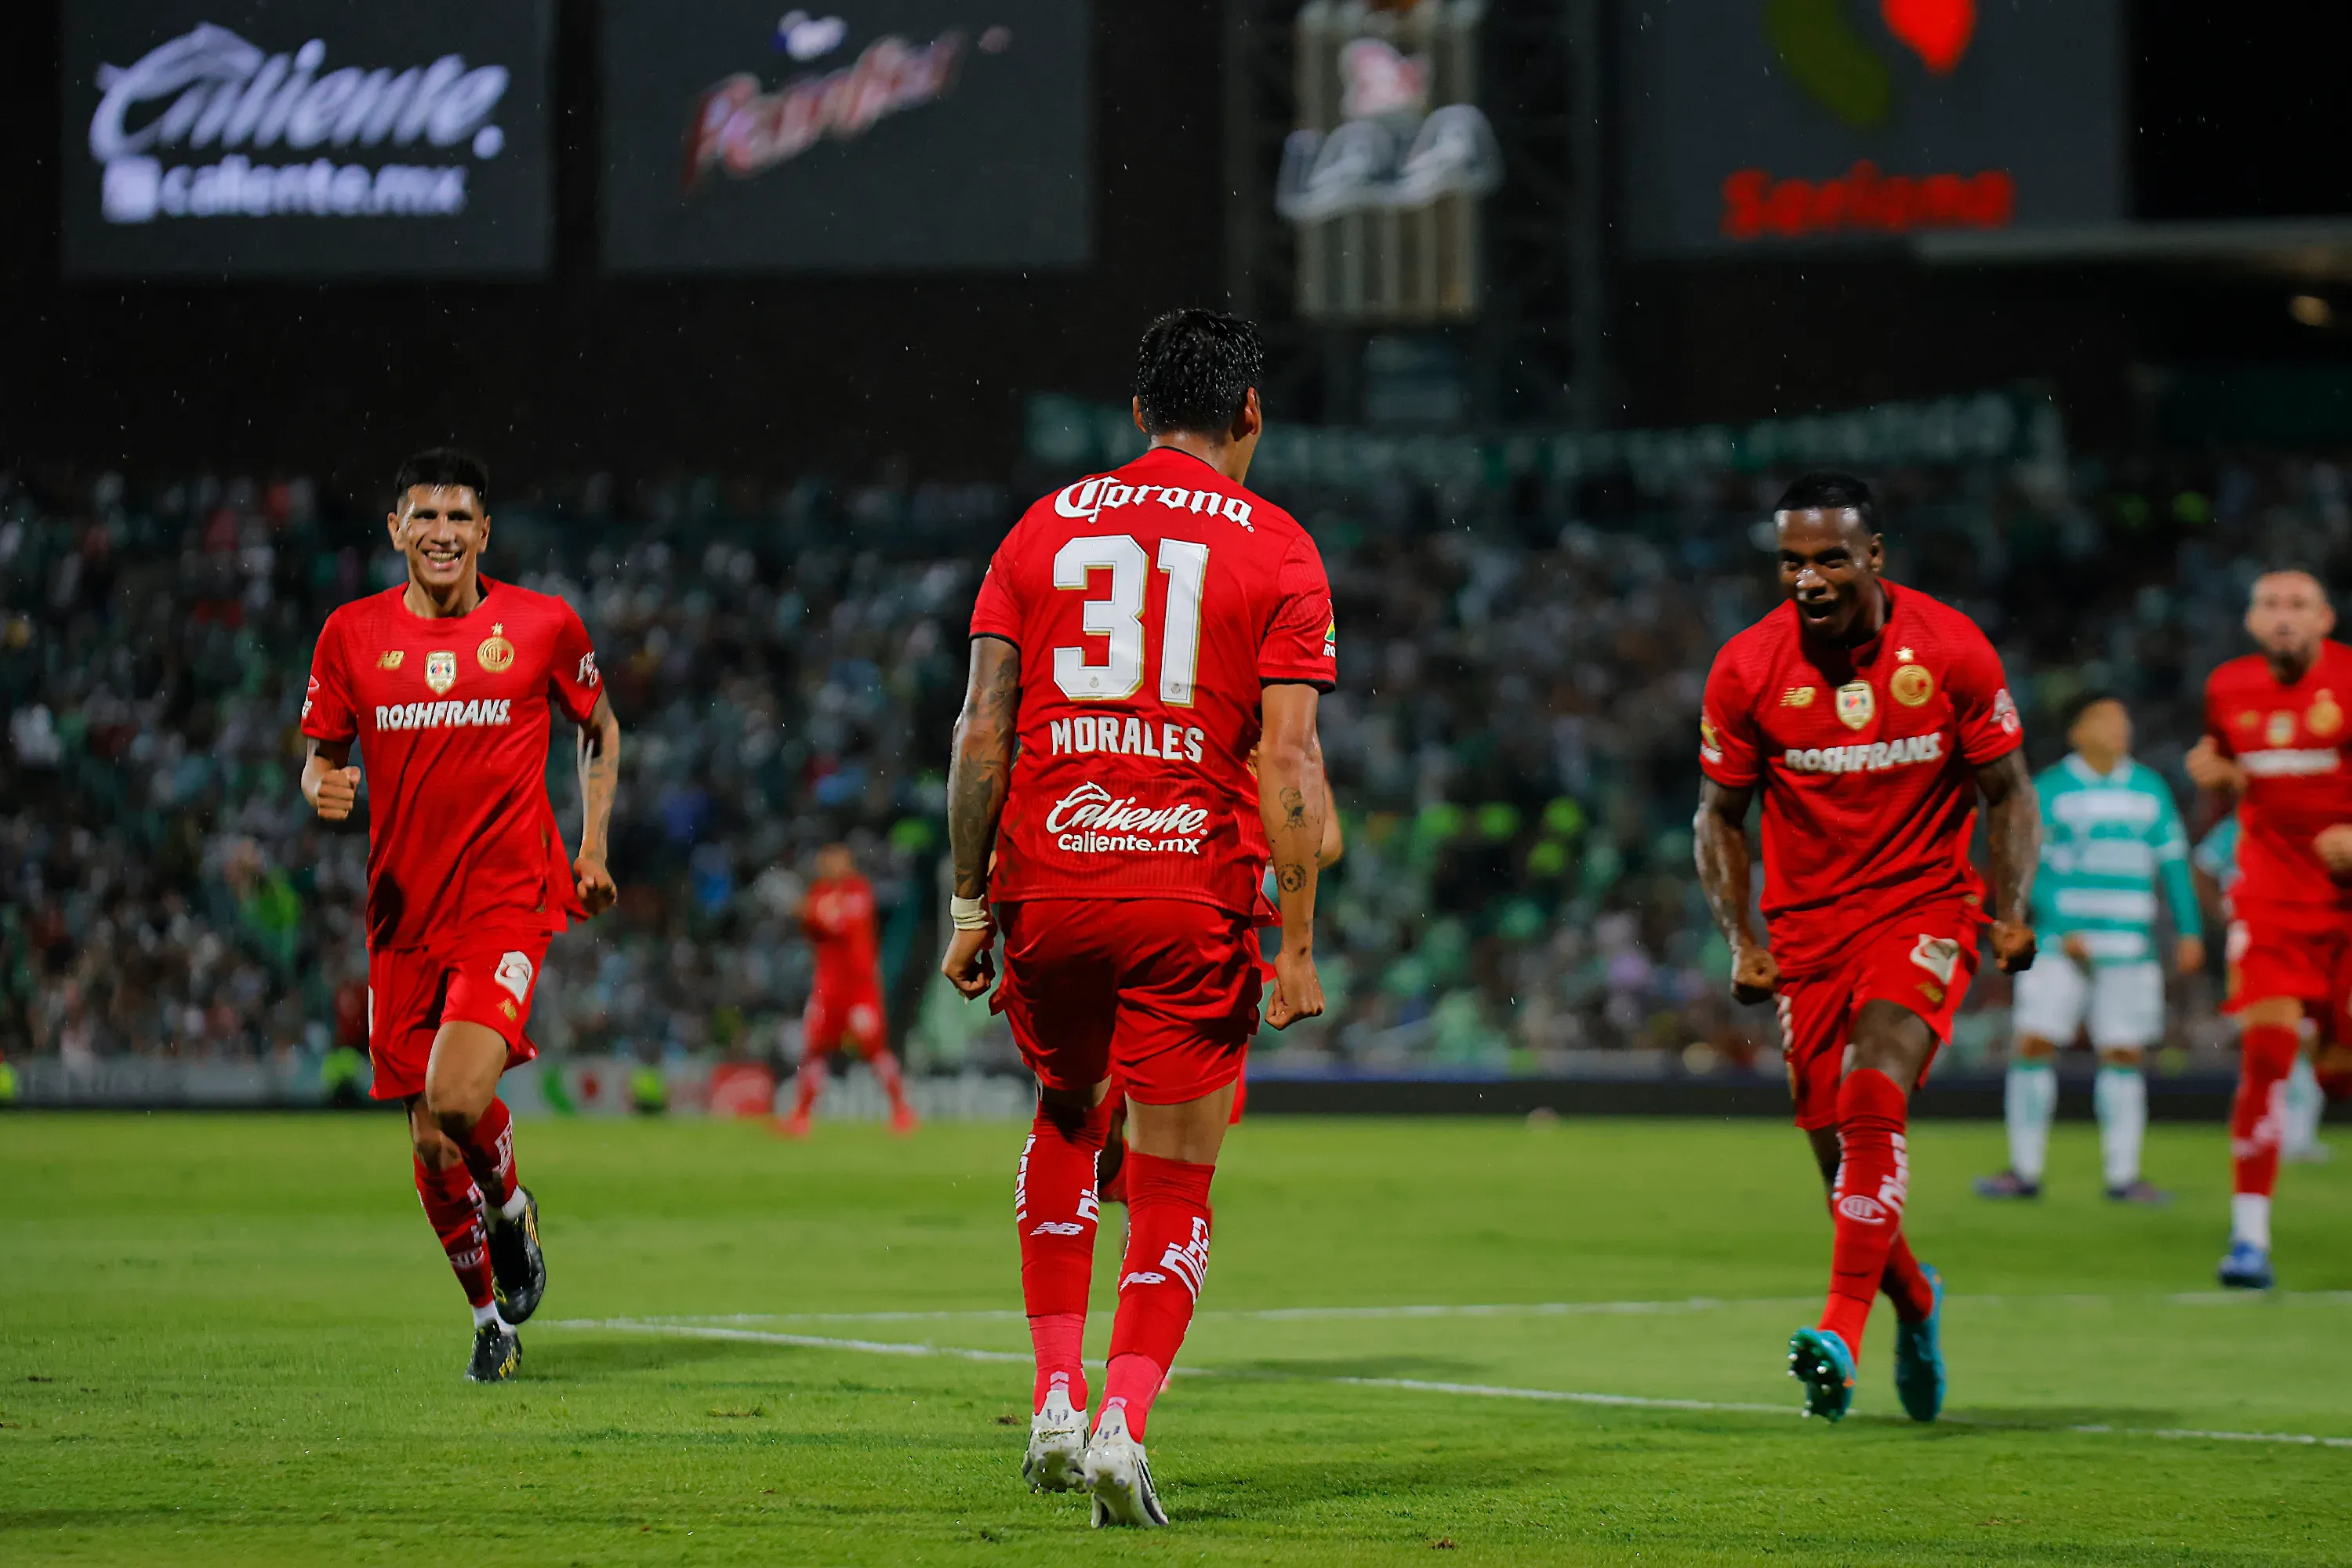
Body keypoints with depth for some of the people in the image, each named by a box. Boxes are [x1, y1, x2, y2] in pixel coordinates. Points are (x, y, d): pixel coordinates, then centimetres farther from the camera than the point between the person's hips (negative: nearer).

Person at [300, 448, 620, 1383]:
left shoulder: (544, 626, 0)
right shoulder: (352, 635, 4)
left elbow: (599, 727, 17)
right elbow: (321, 761, 12)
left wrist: (592, 849, 9)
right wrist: (323, 790, -12)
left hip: (510, 901, -3)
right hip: (403, 912, 3)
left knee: (457, 1096, -24)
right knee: (430, 1145, 4)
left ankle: (511, 1208, 9)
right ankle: (488, 1315, 25)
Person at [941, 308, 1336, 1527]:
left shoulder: (1042, 531, 9)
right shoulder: (1276, 549, 1)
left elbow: (982, 731, 3)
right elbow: (1289, 763, -6)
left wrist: (971, 906, 8)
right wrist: (1296, 946, -3)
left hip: (1047, 880, 3)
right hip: (1192, 899, -3)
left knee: (1066, 1119, 27)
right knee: (1173, 1190, 5)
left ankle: (1056, 1396, 17)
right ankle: (1122, 1425, -13)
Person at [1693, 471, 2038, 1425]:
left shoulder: (1951, 650, -8)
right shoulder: (1746, 669, -5)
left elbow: (2007, 793, 2)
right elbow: (1720, 815, 6)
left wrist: (2009, 908, -13)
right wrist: (1741, 939, -7)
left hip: (1924, 907, -2)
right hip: (1808, 926, 2)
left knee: (1872, 1096, -26)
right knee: (1840, 1153, 2)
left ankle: (1843, 1333, -30)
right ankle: (1913, 1304, 32)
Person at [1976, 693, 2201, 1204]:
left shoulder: (2150, 789, 12)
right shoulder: (2048, 790, -1)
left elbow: (2173, 862, 16)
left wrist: (2189, 931, 9)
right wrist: (2060, 928, -16)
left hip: (2129, 946, 3)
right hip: (2060, 944, -3)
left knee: (2124, 1054, 1)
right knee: (2034, 1043, -9)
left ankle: (2122, 1175, 7)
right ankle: (2025, 1171, -1)